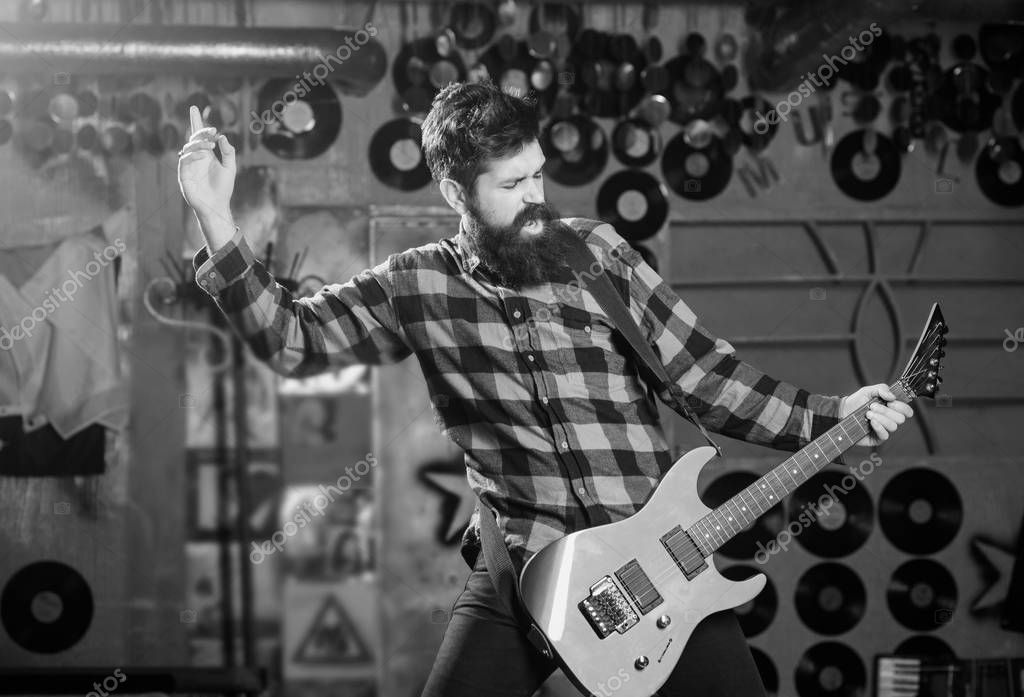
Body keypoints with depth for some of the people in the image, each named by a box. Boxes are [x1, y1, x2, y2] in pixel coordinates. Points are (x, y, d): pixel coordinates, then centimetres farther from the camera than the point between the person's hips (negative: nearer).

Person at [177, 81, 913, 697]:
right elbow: (291, 336, 0)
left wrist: (830, 417, -6)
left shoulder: (595, 252, 3)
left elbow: (706, 373, 3)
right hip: (523, 565, 0)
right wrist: (216, 217, -9)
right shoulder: (416, 287, 3)